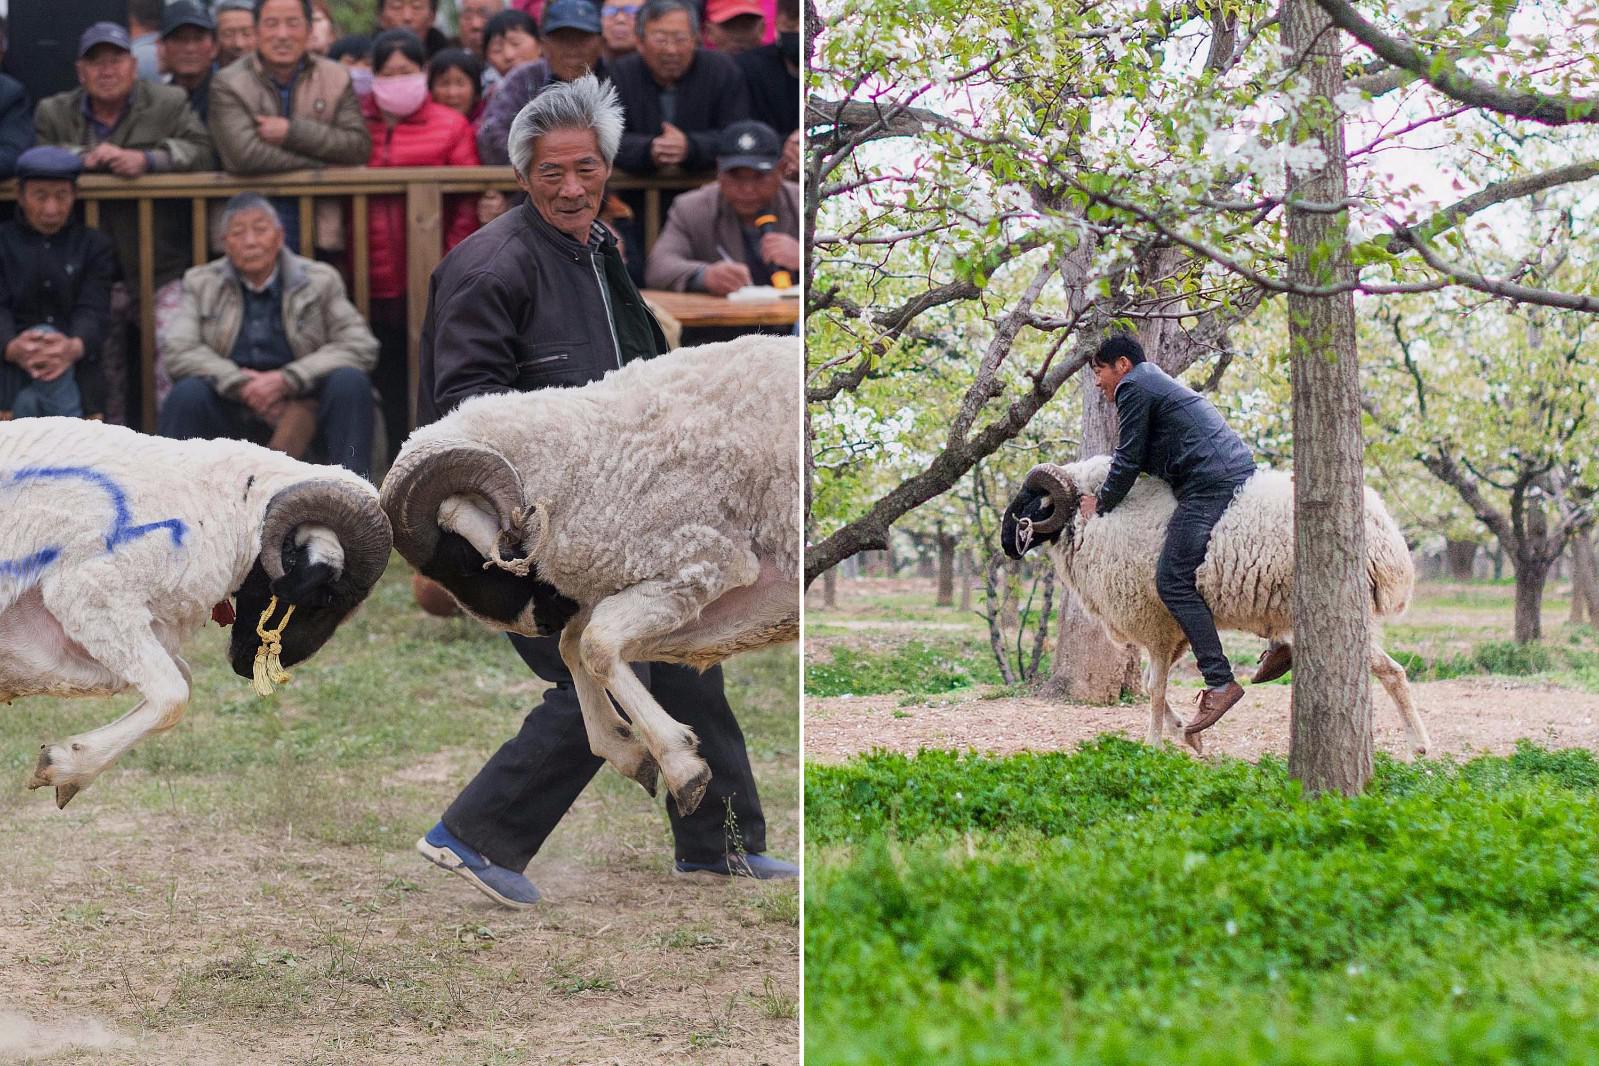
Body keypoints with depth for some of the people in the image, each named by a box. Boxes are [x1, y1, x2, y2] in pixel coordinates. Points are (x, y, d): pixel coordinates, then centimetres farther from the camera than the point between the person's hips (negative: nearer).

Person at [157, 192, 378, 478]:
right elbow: (175, 350, -3)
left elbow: (362, 346, -5)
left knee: (349, 381, -27)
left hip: (300, 407, 0)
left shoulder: (320, 280, 5)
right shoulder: (201, 284, 8)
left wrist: (287, 379, -16)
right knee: (188, 392, -29)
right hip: (230, 408, 0)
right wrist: (239, 383, -16)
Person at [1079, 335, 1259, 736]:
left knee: (1172, 581, -13)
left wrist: (1099, 506, 8)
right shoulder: (1157, 383, 30)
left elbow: (1128, 462, -4)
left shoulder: (1132, 387, -1)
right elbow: (1146, 457, 33)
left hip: (1211, 484, -11)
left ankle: (1219, 682, -20)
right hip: (1240, 471, 11)